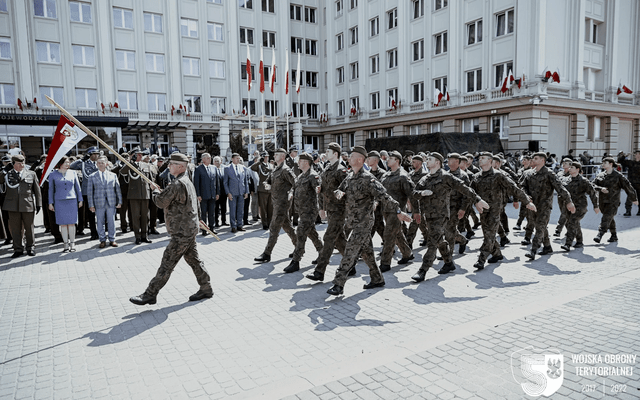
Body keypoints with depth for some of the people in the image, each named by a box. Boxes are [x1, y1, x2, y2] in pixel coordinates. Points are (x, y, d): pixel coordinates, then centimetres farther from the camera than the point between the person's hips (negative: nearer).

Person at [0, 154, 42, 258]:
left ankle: (31, 247, 20)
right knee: (15, 228, 4)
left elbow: (37, 190, 10)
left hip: (28, 205, 0)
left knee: (29, 227, 7)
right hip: (13, 206, 0)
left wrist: (38, 204, 6)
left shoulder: (31, 174, 8)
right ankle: (18, 249, 14)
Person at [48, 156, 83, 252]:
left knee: (71, 223, 1)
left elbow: (78, 187, 11)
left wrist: (80, 200, 9)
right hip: (59, 202, -1)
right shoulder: (53, 175, 4)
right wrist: (50, 203, 5)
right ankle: (66, 245, 7)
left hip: (72, 201, 1)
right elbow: (51, 189, 7)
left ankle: (72, 244, 9)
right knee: (63, 224, 1)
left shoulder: (73, 173, 7)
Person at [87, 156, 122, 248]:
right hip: (99, 203, 0)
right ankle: (103, 240, 15)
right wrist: (91, 205, -2)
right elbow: (90, 192, 4)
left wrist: (120, 202, 3)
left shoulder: (113, 175, 9)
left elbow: (118, 189, 9)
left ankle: (112, 240, 15)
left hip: (111, 203, 0)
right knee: (100, 222, 4)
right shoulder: (92, 176, 6)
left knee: (111, 222, 5)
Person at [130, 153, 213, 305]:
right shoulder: (187, 181, 14)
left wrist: (155, 190, 2)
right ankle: (206, 289, 22)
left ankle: (150, 294, 3)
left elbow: (161, 202, -17)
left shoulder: (177, 184, -19)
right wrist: (197, 218, 36)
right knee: (193, 260, 15)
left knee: (167, 264, -4)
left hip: (182, 232, -10)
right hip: (190, 228, 10)